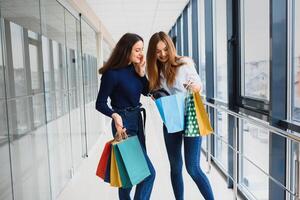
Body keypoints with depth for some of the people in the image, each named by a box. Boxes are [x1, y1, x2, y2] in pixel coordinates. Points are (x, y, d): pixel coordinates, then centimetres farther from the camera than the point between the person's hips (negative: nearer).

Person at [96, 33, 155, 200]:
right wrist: (115, 115, -33)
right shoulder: (112, 73, -18)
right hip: (123, 123, -8)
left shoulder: (134, 68, 2)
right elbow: (100, 104, -15)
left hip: (137, 119, 8)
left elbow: (146, 91, 9)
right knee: (149, 171, -4)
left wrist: (141, 71, -5)